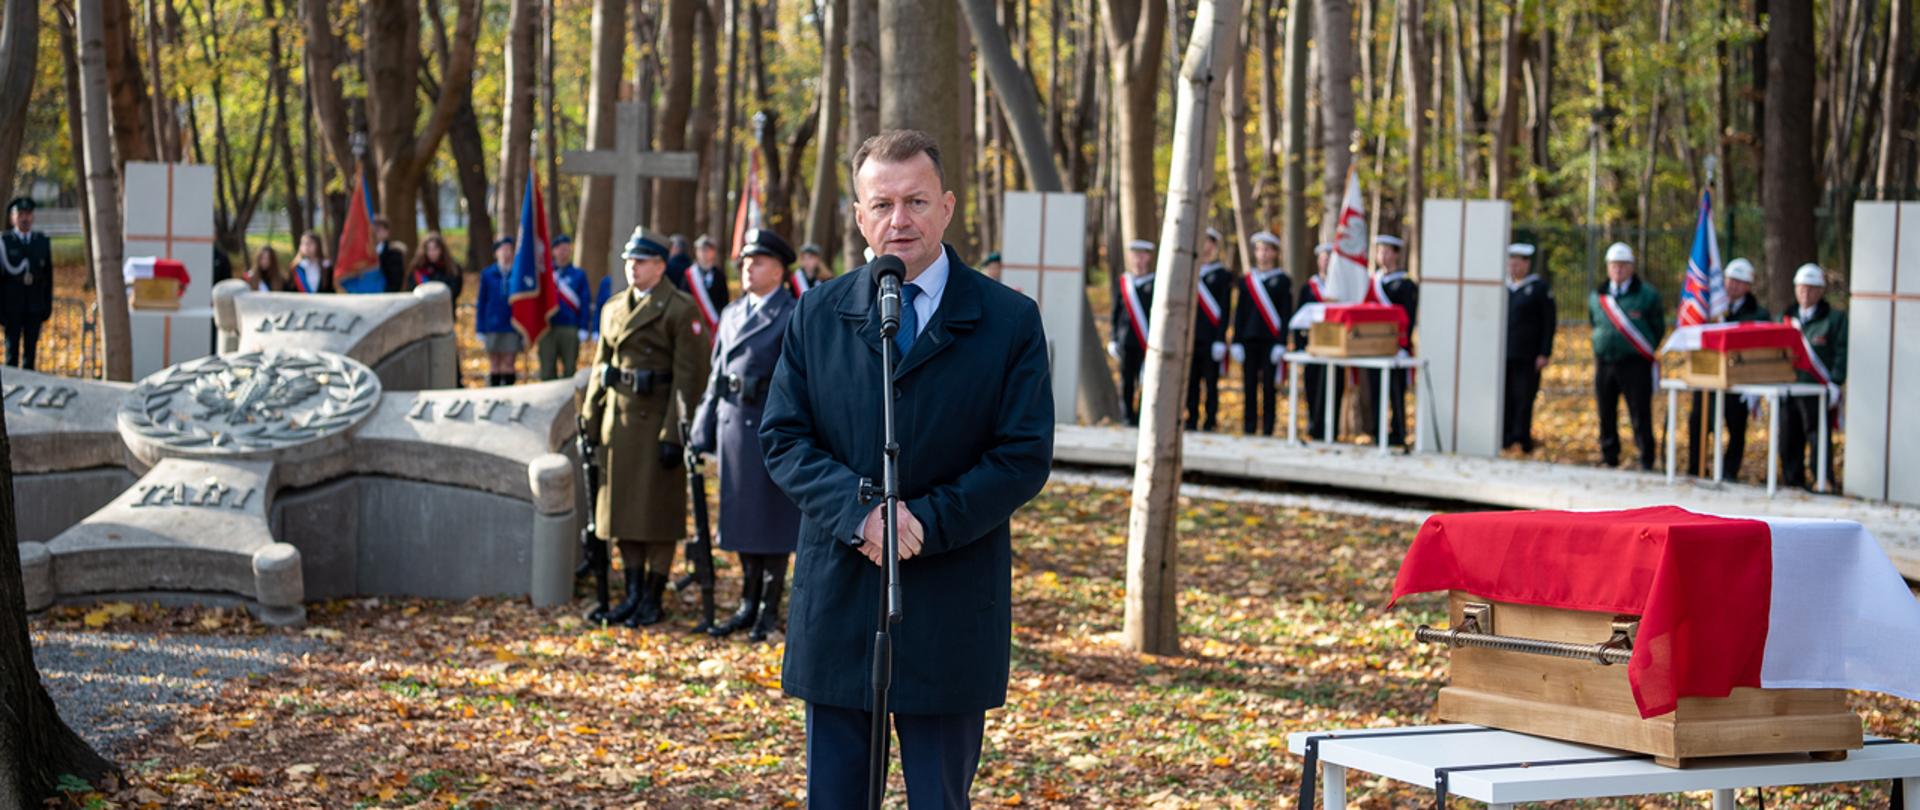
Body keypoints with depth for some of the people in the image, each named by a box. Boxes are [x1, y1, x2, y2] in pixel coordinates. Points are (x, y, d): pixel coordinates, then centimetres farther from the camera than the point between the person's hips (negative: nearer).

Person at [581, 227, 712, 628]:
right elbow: (600, 366, 18)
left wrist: (675, 432, -17)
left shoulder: (680, 309, -9)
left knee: (658, 509, 0)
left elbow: (689, 376, -13)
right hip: (619, 418, 7)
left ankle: (654, 599, 7)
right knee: (621, 505, 9)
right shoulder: (614, 308, 13)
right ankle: (633, 594, 18)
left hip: (658, 419, -7)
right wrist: (590, 421, 11)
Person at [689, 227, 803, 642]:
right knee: (741, 518, 11)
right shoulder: (731, 314, 14)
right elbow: (716, 375, 17)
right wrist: (703, 432, 13)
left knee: (772, 519, 1)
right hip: (733, 425, 7)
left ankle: (768, 611, 9)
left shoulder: (794, 316, -7)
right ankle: (748, 605, 21)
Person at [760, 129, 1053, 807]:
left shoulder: (1010, 321, -2)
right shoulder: (817, 315, 6)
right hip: (836, 603, 2)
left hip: (950, 614, -2)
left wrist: (925, 522, -16)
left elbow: (1024, 458, -6)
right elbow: (783, 439, 1)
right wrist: (859, 510, -16)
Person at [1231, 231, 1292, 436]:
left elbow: (1286, 313, -3)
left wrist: (1281, 343, -11)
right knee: (1249, 386, 3)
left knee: (1269, 386, -2)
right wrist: (1237, 342, 3)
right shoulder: (1247, 281, 12)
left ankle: (1267, 431, 2)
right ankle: (1249, 430, 8)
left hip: (1271, 341, -3)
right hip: (1249, 341, 3)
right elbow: (1240, 313, 11)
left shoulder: (1283, 281, 2)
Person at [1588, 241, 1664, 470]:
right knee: (1606, 415, 7)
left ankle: (1646, 460, 0)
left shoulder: (1647, 295, 0)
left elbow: (1658, 327, 5)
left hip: (1635, 365, -4)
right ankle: (1609, 458, 17)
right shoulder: (1597, 297, 10)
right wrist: (1604, 346, 11)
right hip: (1604, 363, 4)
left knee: (1640, 415, -5)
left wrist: (1645, 352, 4)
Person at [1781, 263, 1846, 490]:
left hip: (1817, 388, -5)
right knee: (1789, 438, 6)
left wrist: (1835, 383, -15)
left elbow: (1841, 353, -4)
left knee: (1817, 435, -10)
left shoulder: (1835, 318, 5)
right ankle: (1792, 480, 14)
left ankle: (1823, 480, -8)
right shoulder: (1785, 318, 19)